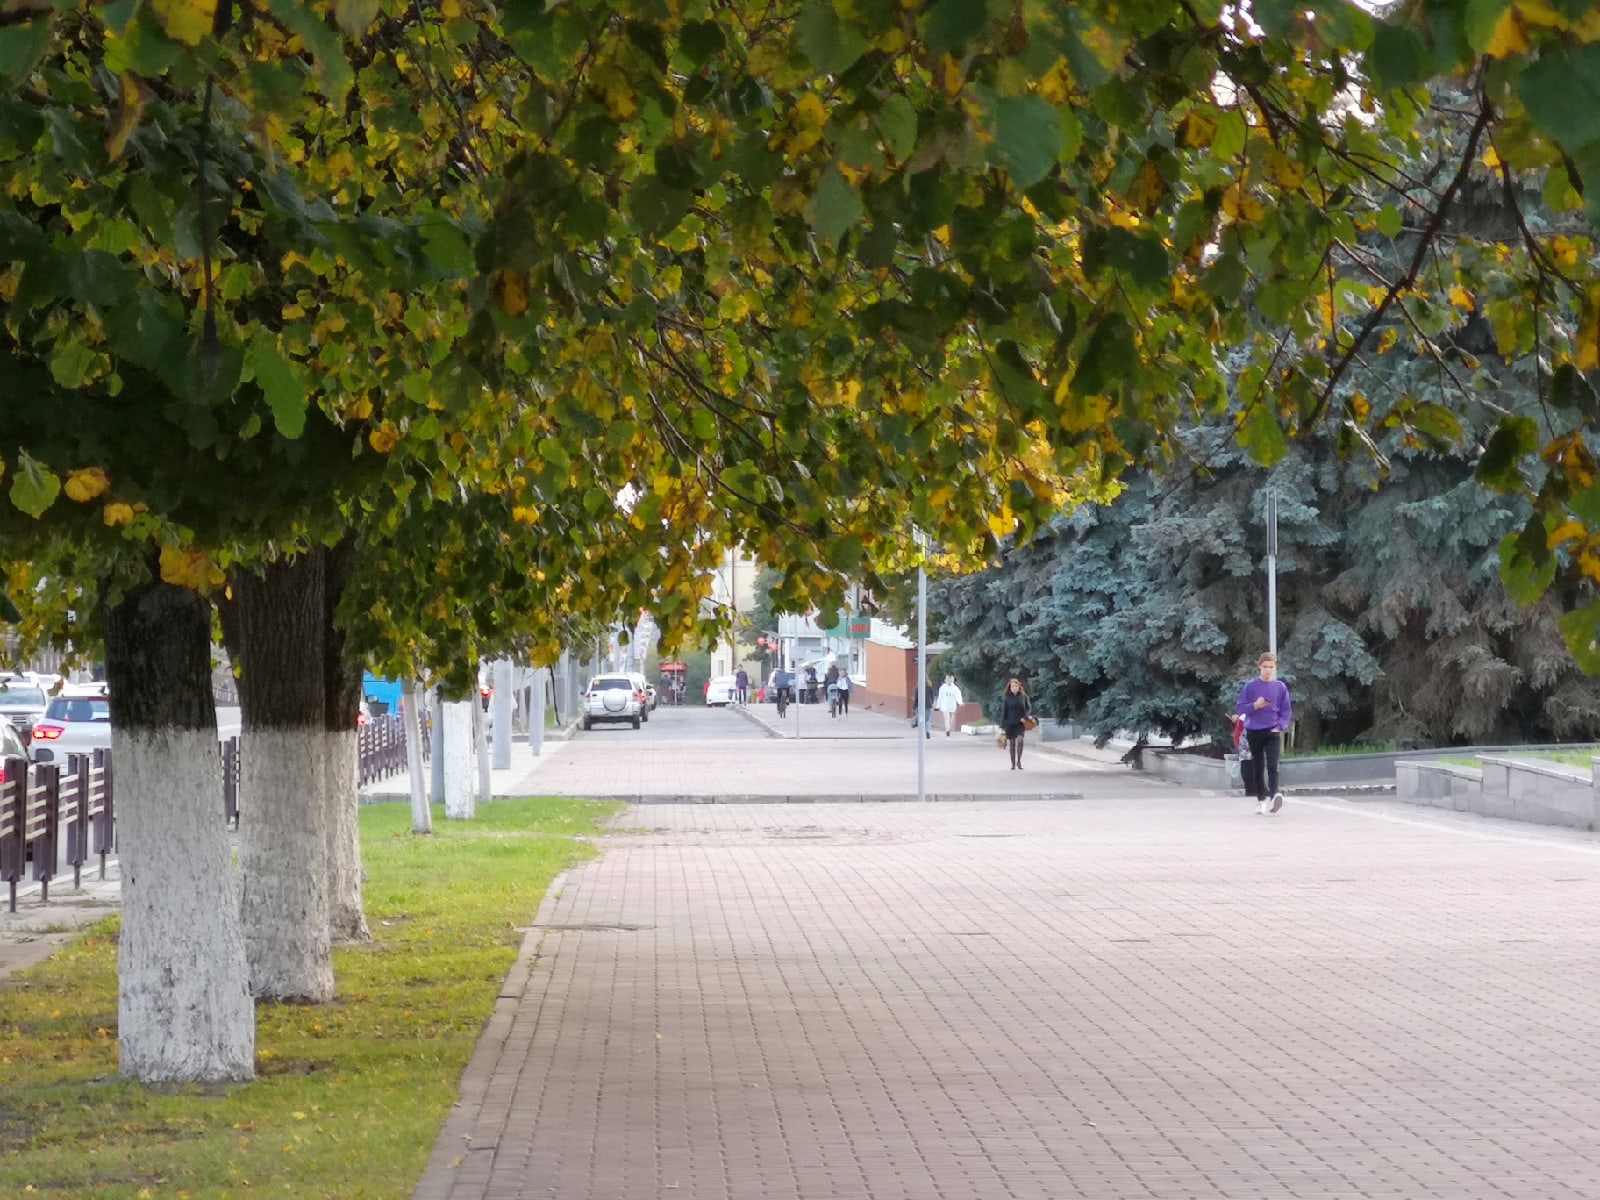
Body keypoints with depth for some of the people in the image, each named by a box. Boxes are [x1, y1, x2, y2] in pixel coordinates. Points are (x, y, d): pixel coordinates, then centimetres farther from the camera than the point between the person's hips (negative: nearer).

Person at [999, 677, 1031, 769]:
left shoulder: (1023, 696, 1)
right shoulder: (1006, 698, -1)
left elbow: (1029, 707, 8)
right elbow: (1003, 712, 1)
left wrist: (1026, 717, -11)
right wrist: (1002, 726, -2)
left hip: (1020, 723, -1)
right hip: (1010, 723, 1)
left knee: (1020, 740, -21)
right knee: (1012, 743, 4)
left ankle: (1019, 760, -7)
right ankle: (1013, 764, 14)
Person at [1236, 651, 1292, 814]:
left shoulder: (1280, 687, 2)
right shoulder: (1250, 686, 1)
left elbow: (1286, 711, 4)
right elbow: (1240, 708, 2)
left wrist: (1279, 727, -9)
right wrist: (1254, 706, -16)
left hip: (1272, 732, -1)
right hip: (1254, 732, 1)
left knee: (1272, 765, -17)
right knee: (1258, 767, 8)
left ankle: (1274, 795, -30)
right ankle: (1261, 799, 17)